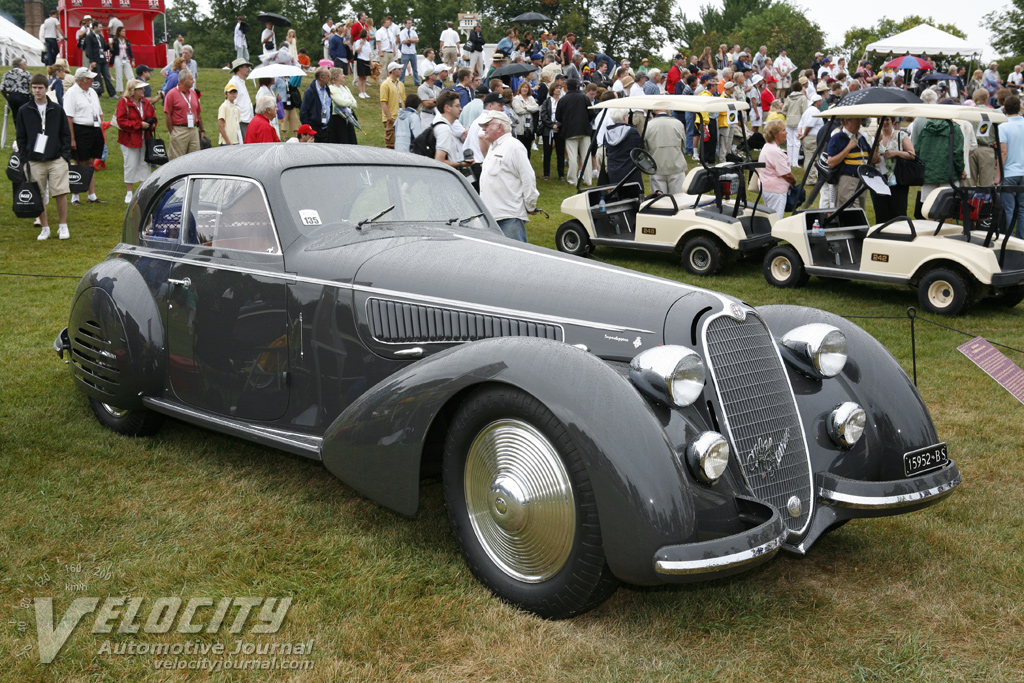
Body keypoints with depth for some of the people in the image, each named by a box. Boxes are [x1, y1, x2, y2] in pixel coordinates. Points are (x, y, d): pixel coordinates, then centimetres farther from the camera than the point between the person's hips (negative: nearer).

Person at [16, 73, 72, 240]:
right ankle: (45, 228, 14)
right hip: (35, 161, 1)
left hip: (57, 159, 0)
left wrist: (65, 154, 0)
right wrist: (25, 157, 0)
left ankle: (63, 226, 7)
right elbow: (20, 137, 9)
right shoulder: (24, 111, 6)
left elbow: (65, 134, 10)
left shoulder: (56, 109, 7)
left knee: (61, 193, -7)